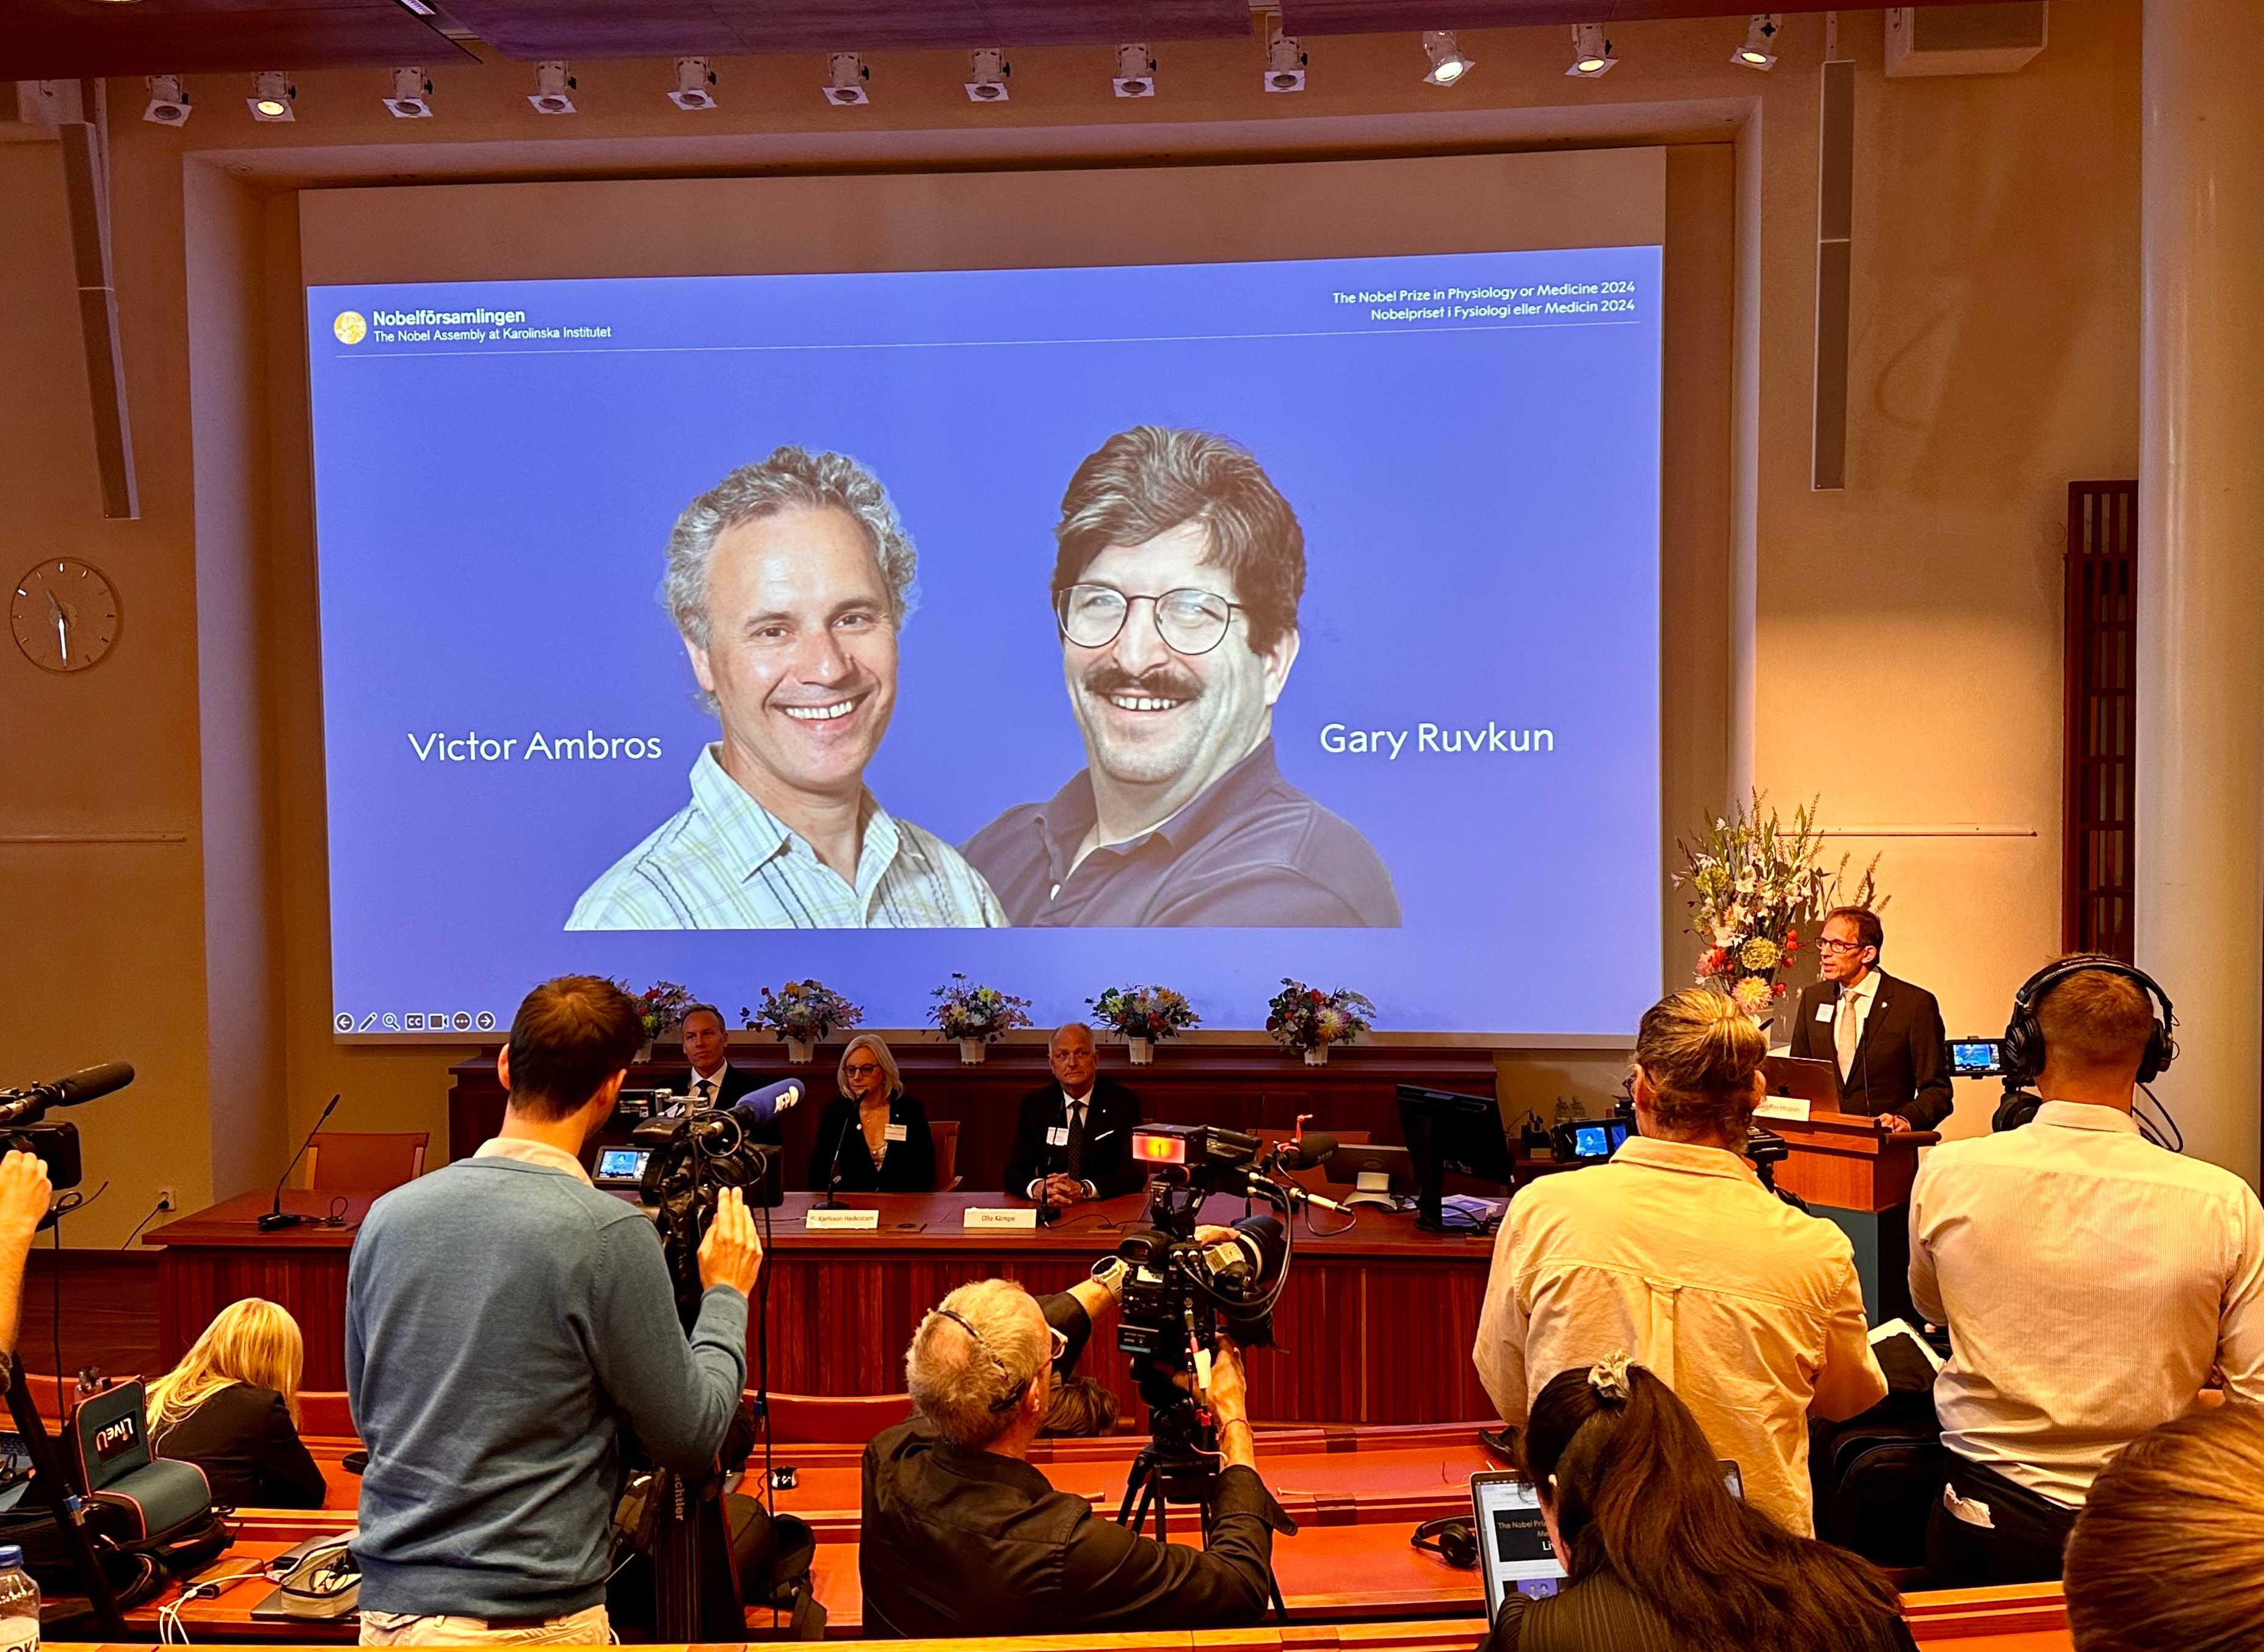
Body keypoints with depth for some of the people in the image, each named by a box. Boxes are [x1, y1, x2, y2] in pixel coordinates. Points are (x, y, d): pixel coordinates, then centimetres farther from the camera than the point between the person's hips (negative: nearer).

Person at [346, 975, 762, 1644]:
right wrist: (726, 1294, 4)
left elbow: (367, 1415, 14)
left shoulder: (387, 1215, 0)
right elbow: (691, 1438, -9)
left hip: (389, 1604, 6)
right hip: (531, 1616, -6)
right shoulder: (611, 1234, -18)